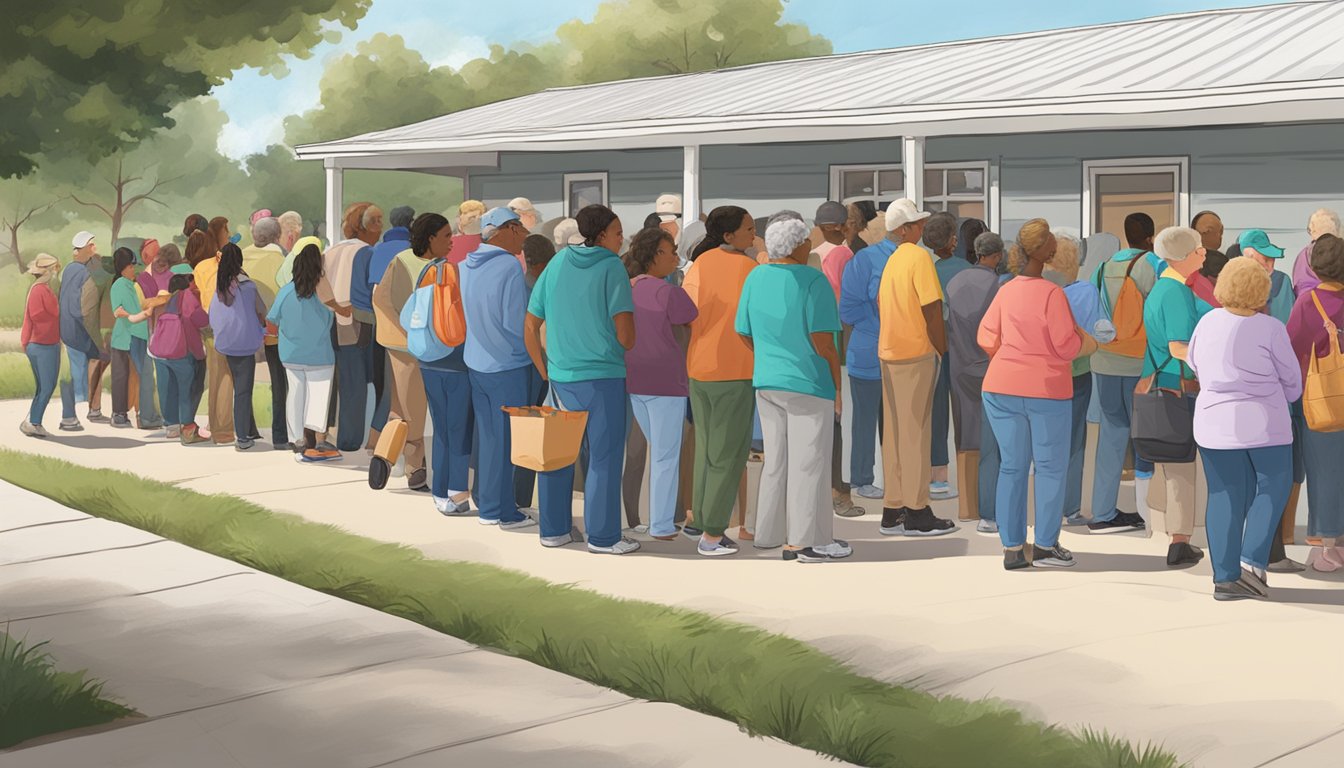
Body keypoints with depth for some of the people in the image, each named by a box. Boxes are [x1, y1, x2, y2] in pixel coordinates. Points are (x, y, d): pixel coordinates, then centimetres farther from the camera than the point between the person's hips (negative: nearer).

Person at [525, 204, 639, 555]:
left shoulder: (558, 263, 7)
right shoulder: (612, 267, -9)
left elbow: (530, 327, 8)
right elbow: (626, 336, -14)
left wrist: (547, 373, 15)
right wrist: (623, 347, 8)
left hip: (561, 377, 6)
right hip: (602, 375, -5)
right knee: (604, 456, 3)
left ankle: (553, 529, 22)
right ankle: (602, 535, 7)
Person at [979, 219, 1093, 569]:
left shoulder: (1005, 292, 2)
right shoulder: (1051, 293, -14)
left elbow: (986, 339, 5)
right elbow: (1067, 345, -14)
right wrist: (1088, 341, 6)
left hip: (1002, 388, 5)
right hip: (1047, 389, -5)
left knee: (1012, 466, 10)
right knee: (1051, 467, 8)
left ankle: (1012, 548, 12)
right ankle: (1045, 546, 11)